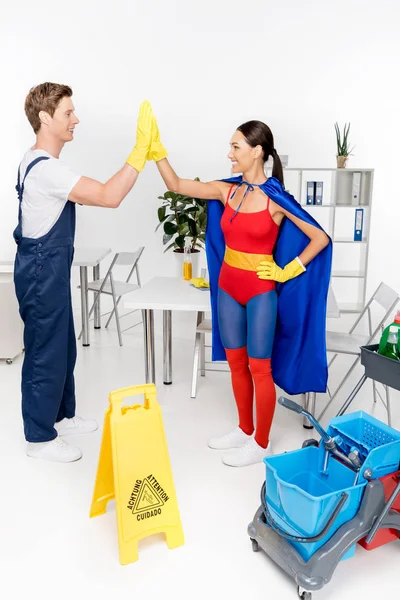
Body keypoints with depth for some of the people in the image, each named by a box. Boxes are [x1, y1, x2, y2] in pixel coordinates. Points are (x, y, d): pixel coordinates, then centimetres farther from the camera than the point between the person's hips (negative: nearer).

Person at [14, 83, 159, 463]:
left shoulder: (39, 162, 11)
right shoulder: (45, 168, -24)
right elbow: (109, 197, -29)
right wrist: (141, 148, -27)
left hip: (49, 267, 10)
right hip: (42, 270, -10)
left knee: (63, 345, 19)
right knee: (46, 350, 1)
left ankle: (61, 416, 36)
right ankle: (39, 437, 18)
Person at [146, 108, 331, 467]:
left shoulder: (276, 199, -12)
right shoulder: (227, 191, 2)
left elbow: (320, 239, -9)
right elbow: (176, 185, 2)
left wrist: (287, 272, -10)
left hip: (260, 292, -6)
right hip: (228, 287, 6)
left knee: (259, 368, 5)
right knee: (236, 363, 15)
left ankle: (262, 443, 22)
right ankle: (245, 430, 34)